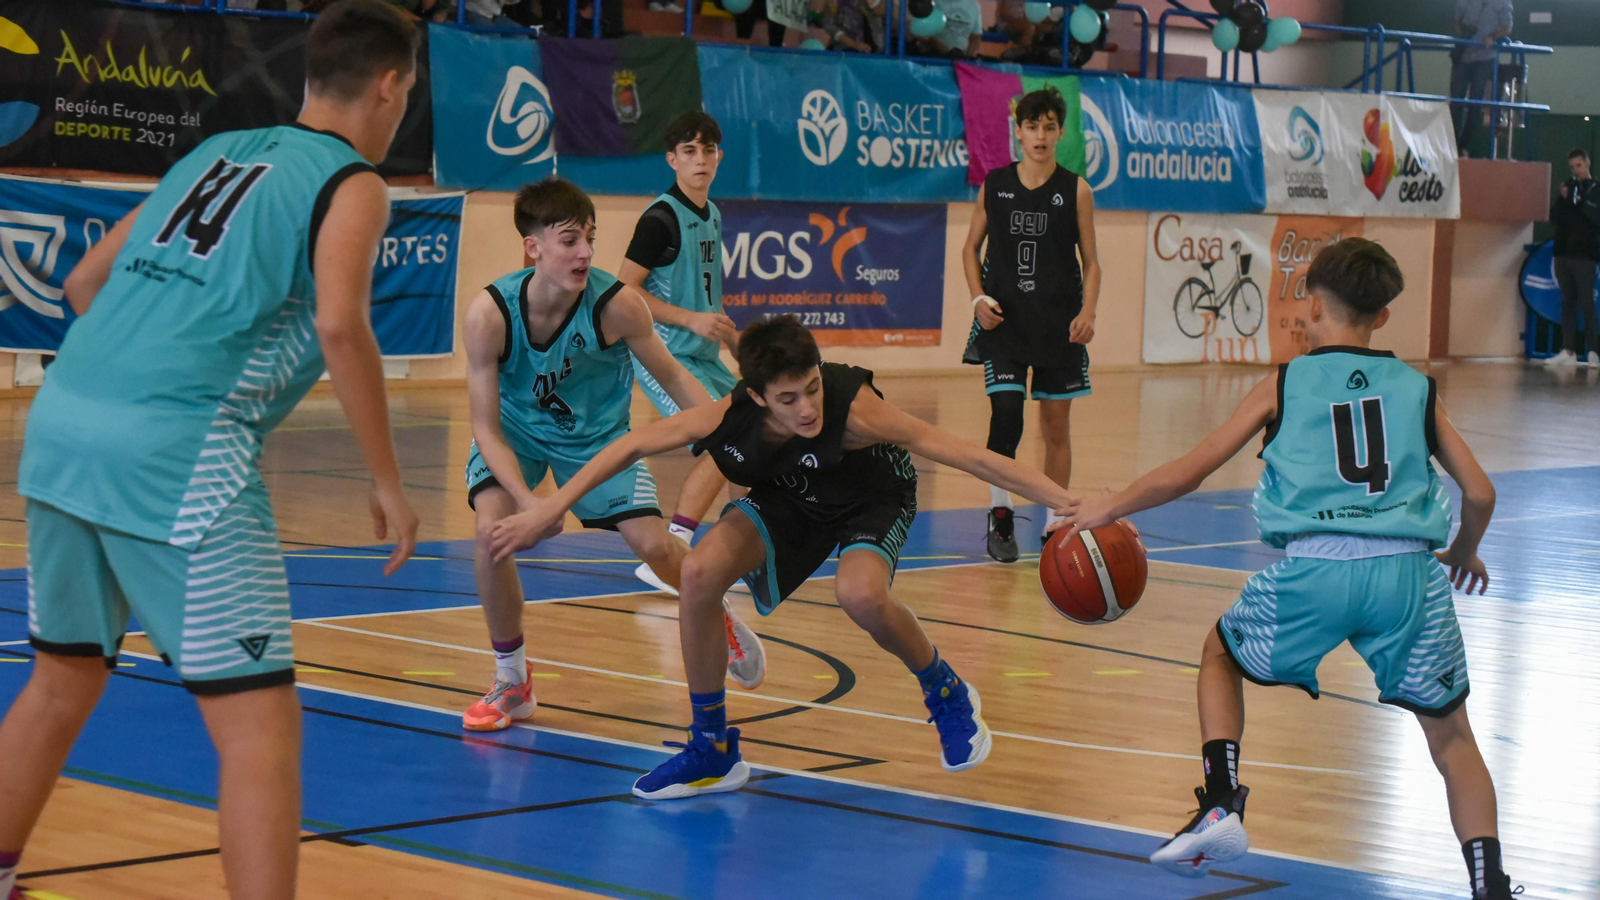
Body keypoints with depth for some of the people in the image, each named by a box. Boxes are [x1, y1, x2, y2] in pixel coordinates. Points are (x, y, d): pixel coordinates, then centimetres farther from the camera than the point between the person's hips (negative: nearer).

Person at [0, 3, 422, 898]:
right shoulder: (352, 183, 3)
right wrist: (388, 481, -7)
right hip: (177, 452, -8)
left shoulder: (216, 151, 24)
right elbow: (339, 324, -14)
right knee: (259, 722, -4)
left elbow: (86, 280, 26)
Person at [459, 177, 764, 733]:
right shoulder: (490, 313, -31)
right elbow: (486, 427, -25)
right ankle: (512, 683, -2)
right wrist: (528, 501, -39)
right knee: (493, 529, -25)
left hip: (595, 434, 0)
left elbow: (673, 379, -11)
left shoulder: (616, 304, -30)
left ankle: (718, 622, 29)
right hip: (516, 431, 0)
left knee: (655, 546, -9)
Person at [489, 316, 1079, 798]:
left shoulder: (853, 409, -40)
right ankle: (713, 751, -1)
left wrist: (1063, 502, -43)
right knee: (700, 571, -18)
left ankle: (948, 697, -1)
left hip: (875, 498, -4)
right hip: (791, 498, 4)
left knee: (860, 595, -34)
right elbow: (635, 445, -16)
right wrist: (550, 509, -16)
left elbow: (964, 456, -39)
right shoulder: (729, 417, -31)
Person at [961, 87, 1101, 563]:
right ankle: (1000, 517, 2)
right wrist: (978, 298, -5)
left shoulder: (1076, 190, 0)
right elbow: (971, 247, 11)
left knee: (1057, 426, 6)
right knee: (1005, 414, -12)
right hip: (1005, 320, 0)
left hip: (1059, 323, 0)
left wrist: (1088, 312, -12)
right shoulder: (995, 184, 3)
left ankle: (1055, 523, 17)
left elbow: (1090, 261, 3)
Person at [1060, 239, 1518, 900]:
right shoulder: (1417, 389, 17)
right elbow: (1480, 495, 12)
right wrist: (1462, 556, 34)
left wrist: (1107, 509, 27)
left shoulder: (1284, 385, 14)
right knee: (1450, 733, 15)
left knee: (1220, 654, 27)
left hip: (1315, 571, -1)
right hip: (1407, 571, 1)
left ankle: (1222, 806, 10)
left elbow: (1187, 474, 13)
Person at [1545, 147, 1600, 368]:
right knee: (1567, 302, 4)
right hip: (1564, 252, 5)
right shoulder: (1568, 187, 14)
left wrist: (1581, 202, -22)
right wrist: (1563, 199, -8)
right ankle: (1568, 351, 4)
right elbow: (1555, 217, 9)